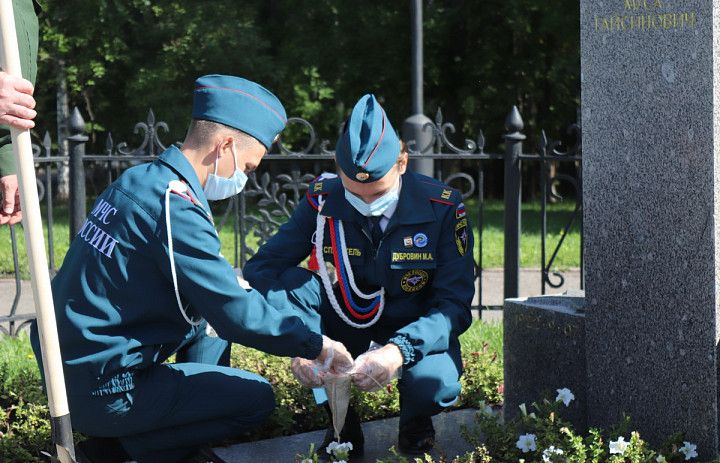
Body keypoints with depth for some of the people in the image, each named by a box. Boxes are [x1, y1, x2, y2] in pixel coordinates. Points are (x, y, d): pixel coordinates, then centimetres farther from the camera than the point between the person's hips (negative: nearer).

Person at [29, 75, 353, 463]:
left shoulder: (137, 180, 8)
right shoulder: (174, 206, -21)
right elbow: (237, 313, -20)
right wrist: (316, 347, -10)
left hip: (66, 370, 10)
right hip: (103, 392, -10)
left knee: (209, 326, 22)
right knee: (255, 397, -3)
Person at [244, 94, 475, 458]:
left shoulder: (442, 208, -17)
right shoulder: (323, 201, -13)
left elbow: (454, 304, -18)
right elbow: (260, 268, -16)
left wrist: (400, 351, -39)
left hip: (415, 333, -2)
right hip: (346, 329, 2)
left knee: (434, 384, -37)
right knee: (287, 284, -26)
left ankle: (415, 420, 6)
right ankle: (340, 421, -9)